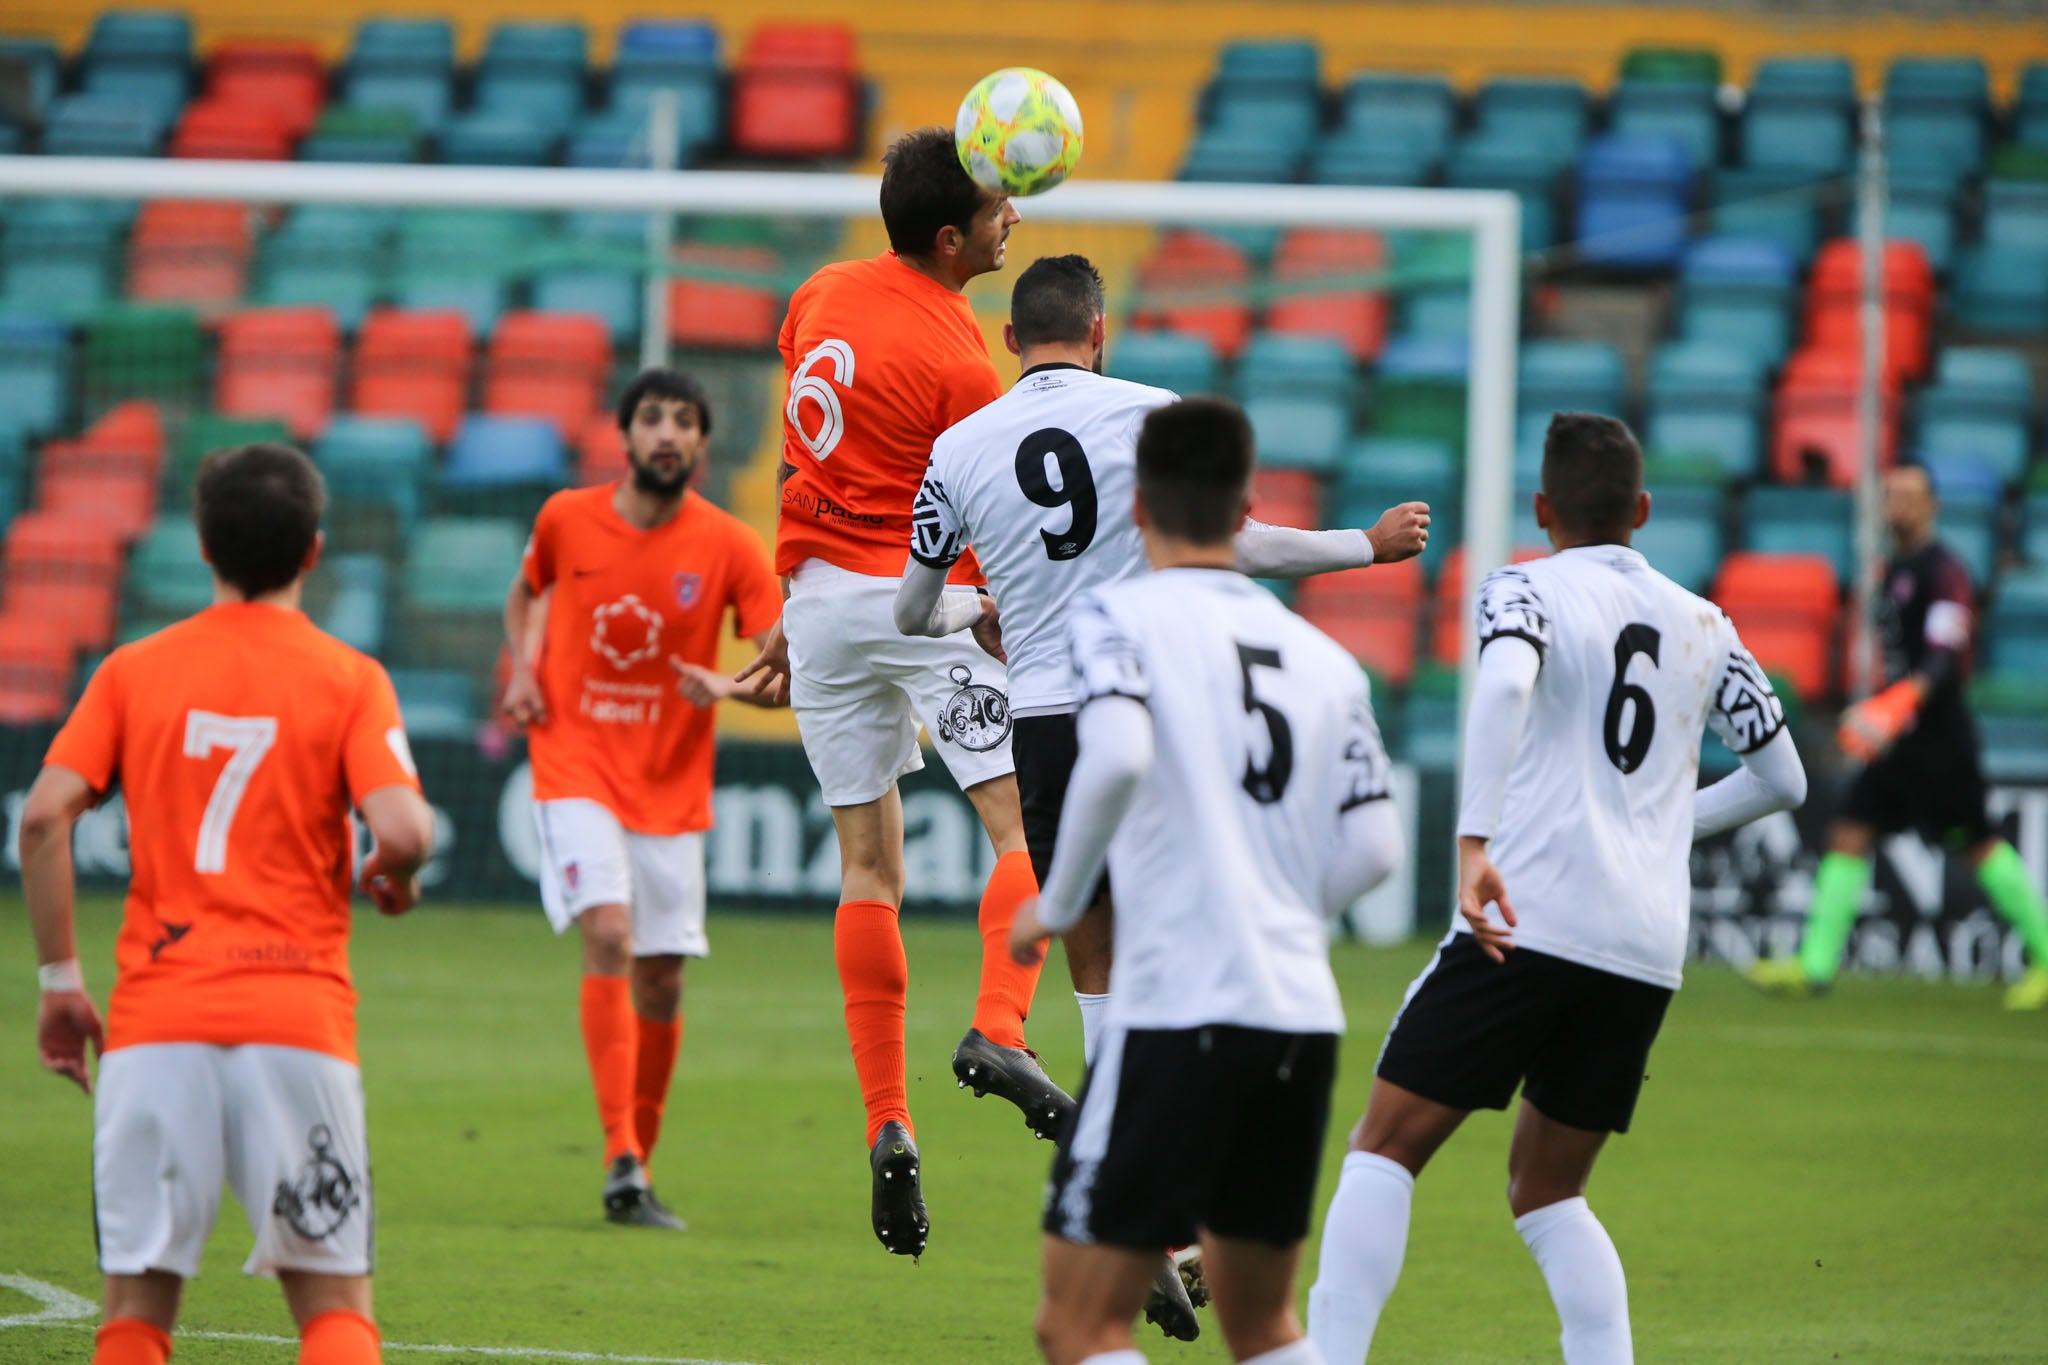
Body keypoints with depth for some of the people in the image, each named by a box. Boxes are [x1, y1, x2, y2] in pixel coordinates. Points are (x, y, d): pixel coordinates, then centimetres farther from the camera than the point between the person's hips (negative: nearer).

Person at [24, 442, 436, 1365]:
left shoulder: (134, 672, 7)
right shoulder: (349, 680, 2)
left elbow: (44, 817, -3)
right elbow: (400, 830, -12)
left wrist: (59, 977, 4)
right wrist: (397, 874, 11)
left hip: (155, 1023, 1)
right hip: (299, 1017, -1)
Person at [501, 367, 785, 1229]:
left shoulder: (729, 548, -6)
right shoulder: (566, 519, -1)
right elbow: (526, 592, 20)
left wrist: (729, 688, -26)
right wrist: (523, 667, 3)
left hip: (671, 785, 1)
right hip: (576, 765, -1)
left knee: (661, 978, 4)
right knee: (608, 936, -20)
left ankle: (640, 1159, 23)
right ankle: (622, 1162, -25)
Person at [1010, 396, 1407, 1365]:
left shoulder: (1118, 617, -1)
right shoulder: (1322, 657, 14)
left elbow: (1116, 755, -20)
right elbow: (1371, 847, 8)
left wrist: (1056, 906, -6)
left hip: (1179, 1013, -6)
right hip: (1304, 1014, 6)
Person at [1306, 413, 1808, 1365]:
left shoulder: (1526, 590, 3)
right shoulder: (1703, 626, 18)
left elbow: (1505, 685, -20)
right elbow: (1782, 780, 24)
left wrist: (1473, 844, -27)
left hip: (1524, 924, -5)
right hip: (1648, 954, 5)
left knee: (1384, 1149, -1)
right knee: (1546, 1191, 17)